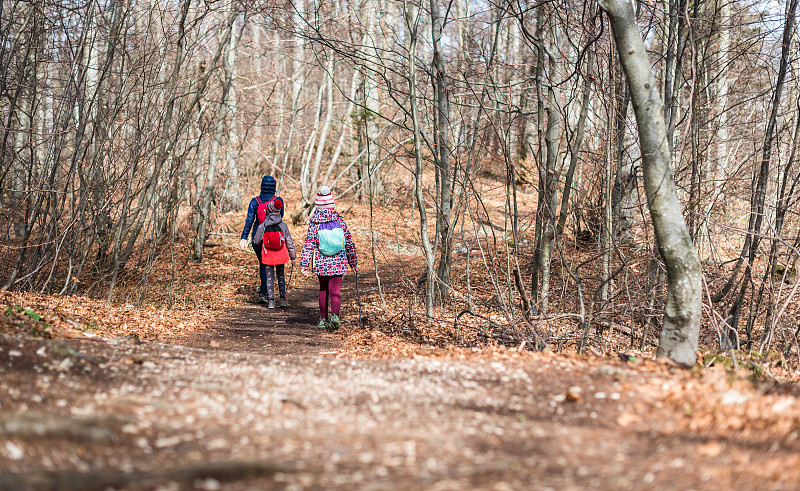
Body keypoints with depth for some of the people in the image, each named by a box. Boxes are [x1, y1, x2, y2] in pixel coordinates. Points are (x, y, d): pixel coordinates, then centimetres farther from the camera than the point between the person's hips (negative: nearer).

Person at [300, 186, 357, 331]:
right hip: (338, 262, 0)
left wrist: (304, 264, -5)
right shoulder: (339, 220, -3)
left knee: (323, 290, 17)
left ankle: (323, 319, 22)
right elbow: (349, 242, 3)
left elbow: (308, 245, -8)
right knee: (335, 290, -1)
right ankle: (335, 314, -27)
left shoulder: (314, 222, -7)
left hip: (321, 262, 1)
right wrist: (354, 262, 13)